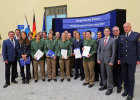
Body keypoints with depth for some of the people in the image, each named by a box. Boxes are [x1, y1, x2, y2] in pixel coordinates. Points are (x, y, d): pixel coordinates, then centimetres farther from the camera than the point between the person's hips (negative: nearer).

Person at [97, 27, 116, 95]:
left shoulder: (112, 40, -5)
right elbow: (99, 50, 12)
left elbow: (113, 52, -7)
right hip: (102, 60, 5)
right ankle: (104, 85, 28)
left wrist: (111, 61, -12)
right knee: (103, 73, 13)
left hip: (108, 60, -4)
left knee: (109, 74, 0)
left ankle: (110, 88, 12)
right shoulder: (101, 40, 10)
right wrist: (98, 58, 2)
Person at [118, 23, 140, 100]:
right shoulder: (122, 37, 12)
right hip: (123, 60, 4)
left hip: (132, 60, -4)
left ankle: (130, 94, 13)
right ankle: (126, 90, 26)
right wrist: (119, 58, 9)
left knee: (131, 76, 1)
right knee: (124, 76, 11)